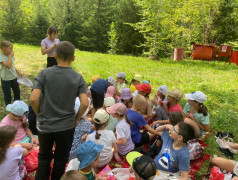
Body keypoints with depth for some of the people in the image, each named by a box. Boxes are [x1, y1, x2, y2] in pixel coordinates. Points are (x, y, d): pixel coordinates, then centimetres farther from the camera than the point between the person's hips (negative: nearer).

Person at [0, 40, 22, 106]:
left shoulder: (10, 55, 1)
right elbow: (8, 66, -33)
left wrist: (18, 72, 9)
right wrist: (10, 56, -26)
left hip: (14, 77, 7)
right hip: (6, 79, -7)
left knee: (17, 91, 20)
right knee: (7, 95, 5)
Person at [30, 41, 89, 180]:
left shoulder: (44, 74, -10)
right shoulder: (78, 78, -9)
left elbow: (34, 99, -16)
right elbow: (85, 103, -17)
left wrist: (39, 114, 2)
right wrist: (77, 118, 1)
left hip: (45, 125, 1)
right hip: (66, 126, 0)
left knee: (44, 157, 25)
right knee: (61, 159, 21)